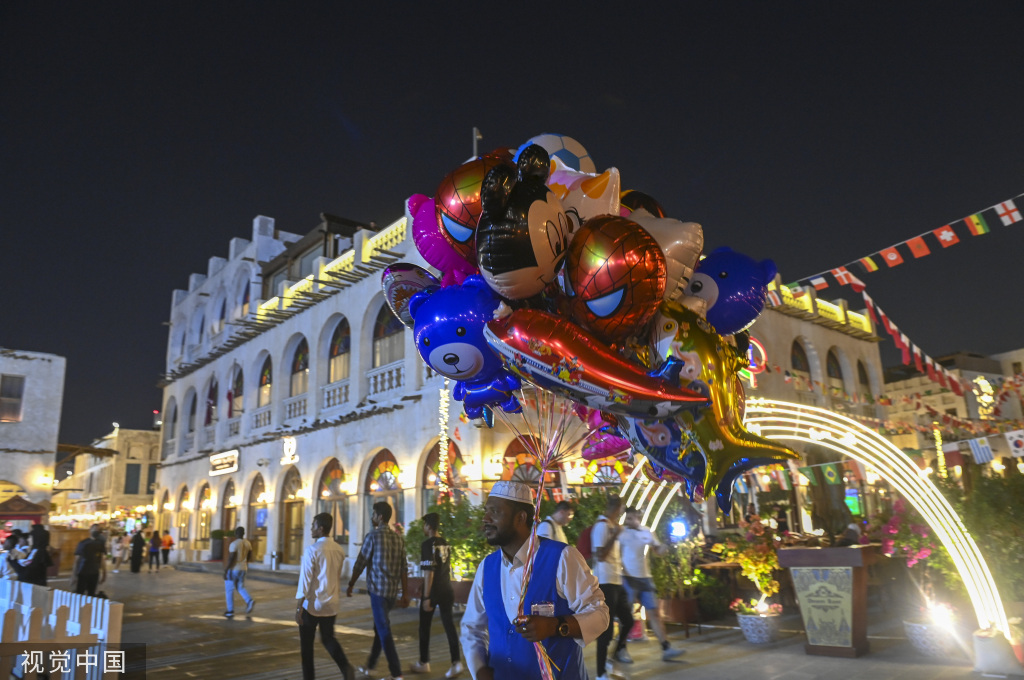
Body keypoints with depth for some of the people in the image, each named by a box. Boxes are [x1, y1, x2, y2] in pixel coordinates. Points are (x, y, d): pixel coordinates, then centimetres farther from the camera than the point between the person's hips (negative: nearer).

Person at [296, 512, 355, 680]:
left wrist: (298, 608, -10)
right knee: (328, 638, 18)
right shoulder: (339, 550, 3)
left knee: (306, 642, 12)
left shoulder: (311, 550, -15)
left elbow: (305, 580, -16)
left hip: (313, 604, -5)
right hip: (332, 603, 6)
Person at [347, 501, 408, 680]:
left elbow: (360, 564, -3)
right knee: (380, 627, 19)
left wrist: (350, 585, 11)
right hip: (393, 591, 6)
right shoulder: (399, 539, 7)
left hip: (378, 589, -6)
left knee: (384, 631, -2)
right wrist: (404, 594, 9)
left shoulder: (373, 536, -8)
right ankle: (370, 666, 32)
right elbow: (403, 569, 6)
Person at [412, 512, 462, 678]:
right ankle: (456, 662, -4)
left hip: (433, 591, -6)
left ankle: (424, 663, 20)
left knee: (425, 627, 10)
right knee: (449, 625, 5)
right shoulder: (446, 543, 9)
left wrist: (426, 597, -16)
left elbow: (429, 572, -17)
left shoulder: (428, 544, -13)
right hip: (446, 590, 6)